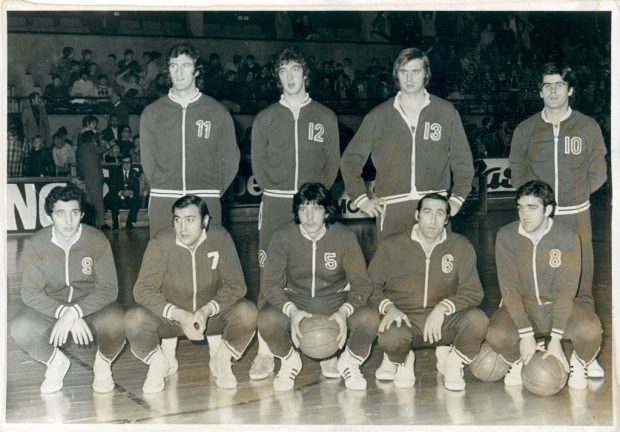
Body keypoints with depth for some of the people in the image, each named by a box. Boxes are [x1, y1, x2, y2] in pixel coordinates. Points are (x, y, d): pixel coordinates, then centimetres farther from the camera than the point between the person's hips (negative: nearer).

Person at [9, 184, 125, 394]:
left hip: (90, 307, -1)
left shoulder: (97, 240, -13)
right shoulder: (36, 244, -10)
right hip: (50, 309, 1)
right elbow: (30, 292, -14)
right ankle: (56, 361, 5)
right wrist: (63, 313, -29)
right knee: (20, 329, -29)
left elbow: (109, 289, -16)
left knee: (116, 320, -34)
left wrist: (74, 313, -30)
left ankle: (103, 364, 3)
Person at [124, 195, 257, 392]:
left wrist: (207, 311, -32)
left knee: (247, 312, -28)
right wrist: (179, 315, -33)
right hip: (171, 315, 0)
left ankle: (221, 359, 3)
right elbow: (143, 289, -20)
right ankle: (159, 361, 4)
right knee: (134, 319, -29)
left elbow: (236, 284, -15)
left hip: (212, 313, 1)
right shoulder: (161, 242, -20)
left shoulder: (220, 238, -17)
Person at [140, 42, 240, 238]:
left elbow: (230, 159, 9)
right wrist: (163, 190, 5)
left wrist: (212, 192, 4)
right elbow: (147, 160, 13)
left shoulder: (218, 112, 7)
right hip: (163, 203, 1)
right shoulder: (151, 113, 10)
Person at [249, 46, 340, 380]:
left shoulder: (325, 117, 10)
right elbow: (257, 162, 12)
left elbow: (333, 162, 10)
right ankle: (265, 351, -4)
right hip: (275, 203, 0)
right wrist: (274, 192, 1)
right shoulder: (265, 118, 11)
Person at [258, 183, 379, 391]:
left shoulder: (345, 237, -12)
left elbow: (361, 282, -9)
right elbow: (270, 282, -12)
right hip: (296, 301, 0)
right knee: (265, 319, -31)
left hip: (336, 301, 0)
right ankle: (290, 361, 5)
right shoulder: (283, 236, -12)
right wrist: (291, 311, -31)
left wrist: (344, 312, -29)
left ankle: (348, 363, 5)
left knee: (369, 319, -30)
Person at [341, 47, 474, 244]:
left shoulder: (446, 112, 9)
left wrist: (457, 198, 5)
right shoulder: (379, 115, 9)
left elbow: (463, 161, 13)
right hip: (391, 209, 0)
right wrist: (361, 198, 5)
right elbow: (350, 158, 12)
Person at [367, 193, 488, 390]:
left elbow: (473, 292, -2)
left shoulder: (461, 246, 1)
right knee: (390, 337, -37)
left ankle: (453, 361, 4)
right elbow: (371, 286, 4)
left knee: (477, 319, -30)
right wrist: (388, 307, -16)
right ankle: (401, 361, 5)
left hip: (443, 322, 1)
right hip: (405, 320, -1)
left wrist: (443, 307, -20)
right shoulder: (392, 245, 0)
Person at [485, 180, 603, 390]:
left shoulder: (568, 237, -15)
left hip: (560, 305, -1)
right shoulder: (506, 236, -12)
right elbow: (509, 288, -14)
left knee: (591, 331, -31)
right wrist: (525, 335, -21)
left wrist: (555, 339, -23)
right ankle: (517, 362, 7)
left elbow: (566, 290, -17)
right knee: (495, 334, -30)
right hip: (521, 306, 1)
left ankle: (578, 364, 6)